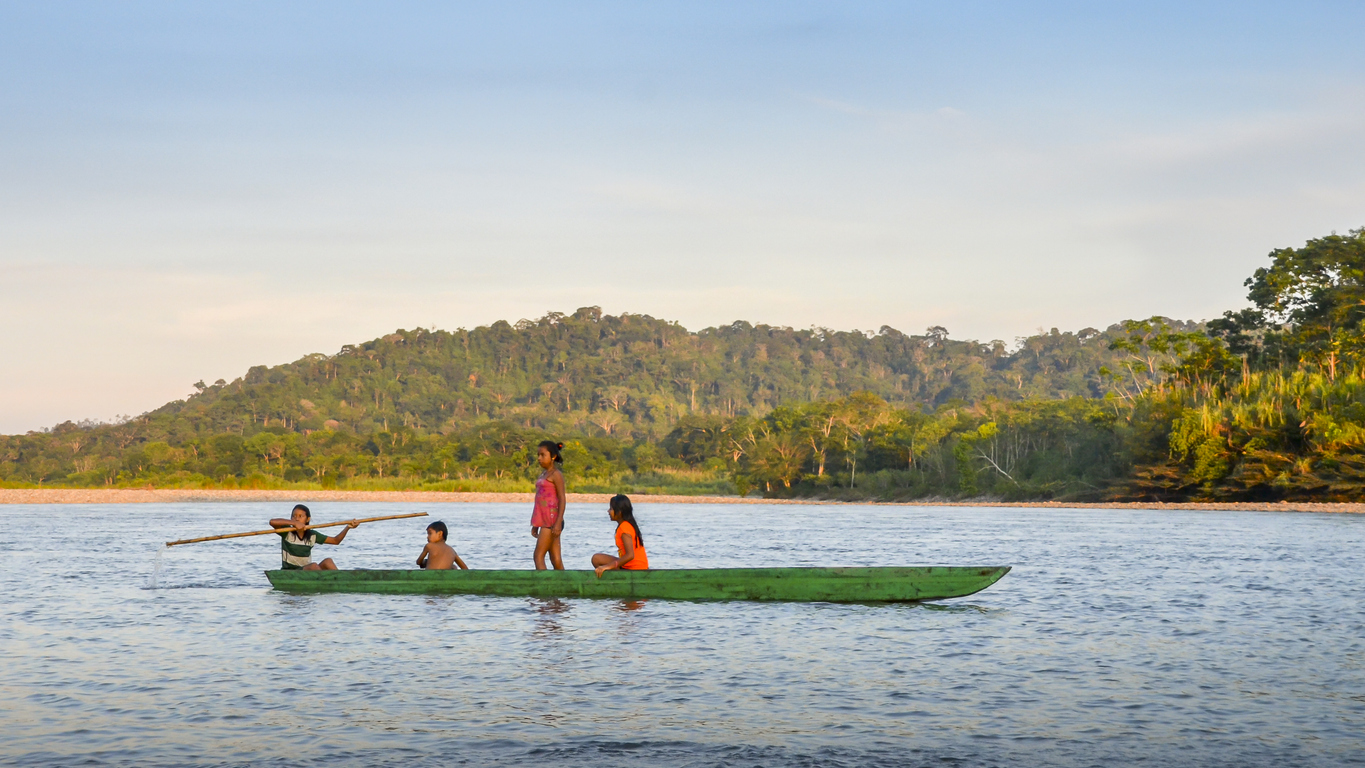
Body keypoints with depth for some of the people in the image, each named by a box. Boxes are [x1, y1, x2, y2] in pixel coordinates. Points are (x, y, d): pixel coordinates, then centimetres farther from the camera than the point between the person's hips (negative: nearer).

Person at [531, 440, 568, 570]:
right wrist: (535, 524, 19)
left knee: (538, 556, -11)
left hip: (552, 520, -8)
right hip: (545, 520, 8)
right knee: (556, 559, 6)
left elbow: (562, 499, -13)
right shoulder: (543, 474, 18)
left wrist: (558, 522, -21)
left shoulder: (556, 475, -7)